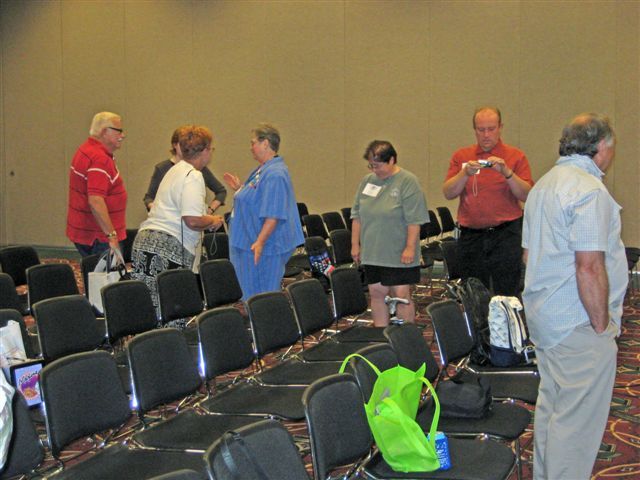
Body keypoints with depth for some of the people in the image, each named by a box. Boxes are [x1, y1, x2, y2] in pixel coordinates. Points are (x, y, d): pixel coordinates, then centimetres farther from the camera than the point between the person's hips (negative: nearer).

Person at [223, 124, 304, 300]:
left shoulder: (275, 174, -19)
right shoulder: (261, 171, 15)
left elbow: (274, 214, -26)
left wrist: (260, 242, -30)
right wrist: (239, 188, 17)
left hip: (264, 248, -11)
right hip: (248, 245, 11)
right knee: (251, 295, 15)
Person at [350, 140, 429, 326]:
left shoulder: (408, 182, -9)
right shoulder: (367, 181, 9)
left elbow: (414, 220, -13)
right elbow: (356, 215, 15)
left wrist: (410, 248, -16)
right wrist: (355, 244, 12)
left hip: (399, 254, -5)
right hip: (372, 253, 6)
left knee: (401, 295, -2)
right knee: (376, 293, 9)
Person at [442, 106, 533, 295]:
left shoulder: (516, 156, 3)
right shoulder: (461, 156, 10)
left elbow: (526, 195, -7)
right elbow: (448, 193, 0)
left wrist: (506, 172, -20)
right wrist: (465, 173, -15)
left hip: (506, 236, -2)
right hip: (470, 235, 3)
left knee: (507, 296, -3)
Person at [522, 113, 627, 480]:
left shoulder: (544, 185, 14)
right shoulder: (590, 190, -17)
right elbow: (589, 268, -23)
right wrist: (602, 326, -14)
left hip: (545, 316, 10)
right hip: (578, 324, -10)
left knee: (551, 406, 19)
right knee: (578, 421, -3)